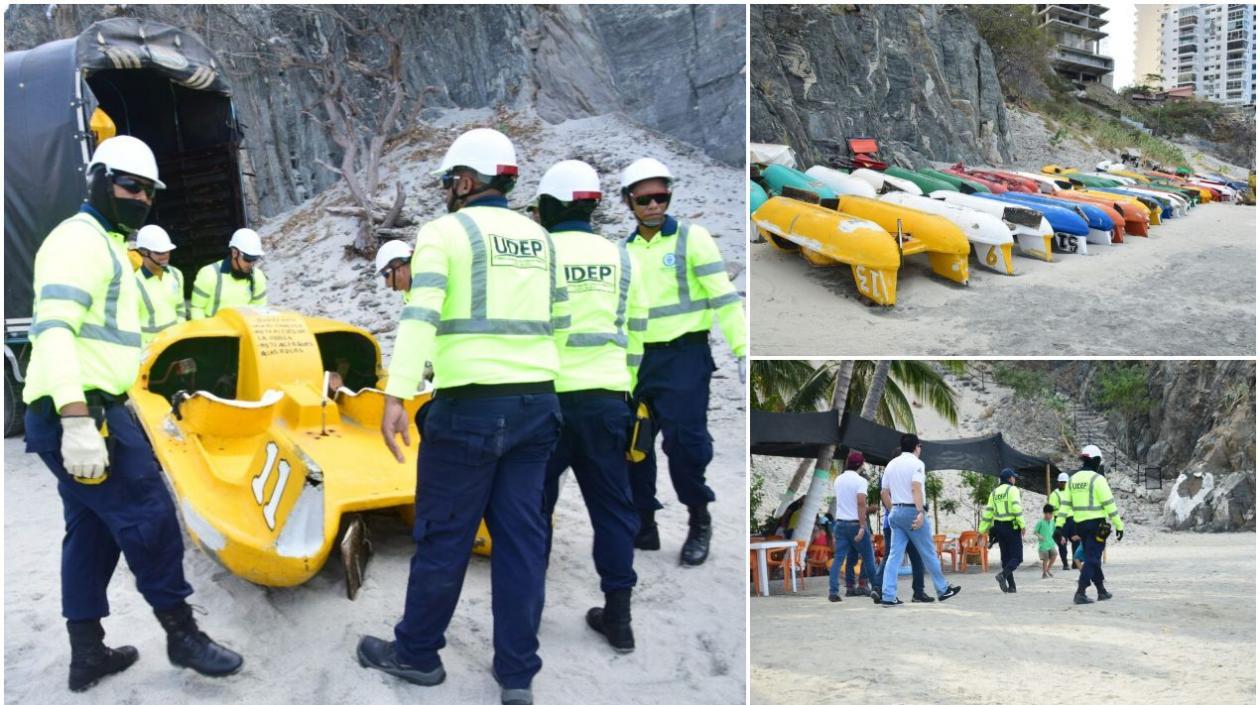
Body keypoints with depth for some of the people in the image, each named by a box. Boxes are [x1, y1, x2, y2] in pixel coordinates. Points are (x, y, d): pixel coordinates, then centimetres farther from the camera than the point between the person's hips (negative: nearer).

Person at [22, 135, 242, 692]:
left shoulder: (107, 245, 23)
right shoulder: (80, 238, -10)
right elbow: (54, 329, -22)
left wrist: (134, 413, 28)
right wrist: (77, 421, -31)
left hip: (91, 412, 11)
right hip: (79, 414, -11)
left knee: (92, 530, 13)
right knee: (150, 516, -6)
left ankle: (87, 654, 19)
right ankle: (182, 634, 5)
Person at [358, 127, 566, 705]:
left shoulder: (444, 231, -4)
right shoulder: (538, 236, 14)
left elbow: (420, 315, -16)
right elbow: (559, 321, 15)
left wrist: (396, 396, -21)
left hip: (471, 405, -6)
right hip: (536, 404, 6)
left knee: (443, 534, 7)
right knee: (521, 535, 7)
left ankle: (416, 652, 23)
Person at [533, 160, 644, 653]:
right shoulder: (619, 258, 9)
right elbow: (635, 335, 11)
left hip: (549, 396, -3)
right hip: (606, 398, 4)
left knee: (535, 503, 9)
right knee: (612, 505, 9)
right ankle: (618, 618, 12)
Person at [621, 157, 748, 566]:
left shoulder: (692, 238, -2)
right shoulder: (625, 250, 12)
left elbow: (723, 296, -8)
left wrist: (744, 349, -16)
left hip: (684, 356, -5)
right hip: (637, 359, 5)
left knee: (684, 441, -10)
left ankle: (699, 522, 10)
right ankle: (643, 526, 20)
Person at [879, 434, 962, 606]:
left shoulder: (891, 465, 15)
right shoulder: (916, 463, -7)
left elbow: (884, 492, 15)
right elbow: (916, 488, -21)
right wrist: (920, 512, -26)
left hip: (895, 512, 6)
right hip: (912, 511, -6)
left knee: (894, 555, 3)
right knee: (928, 553, 6)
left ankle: (888, 596, -4)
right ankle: (943, 590, 17)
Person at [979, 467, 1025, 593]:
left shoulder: (994, 492, 12)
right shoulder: (1012, 490, -6)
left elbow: (988, 511, 10)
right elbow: (1017, 508, -18)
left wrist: (983, 530, 11)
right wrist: (1022, 525, -18)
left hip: (999, 528, 6)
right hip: (1012, 527, -6)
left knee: (1006, 557, 12)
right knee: (1016, 557, -3)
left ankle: (1011, 586, 9)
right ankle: (1003, 574, -26)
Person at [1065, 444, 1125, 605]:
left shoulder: (1073, 479, 9)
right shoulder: (1097, 479, -11)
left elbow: (1066, 504, 8)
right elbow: (1109, 504, -12)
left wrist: (1068, 528, 10)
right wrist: (1119, 526, -7)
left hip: (1079, 524, 7)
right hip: (1097, 524, -7)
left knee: (1093, 557, 18)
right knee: (1092, 559, -5)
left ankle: (1102, 591, 27)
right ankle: (1080, 593, -14)